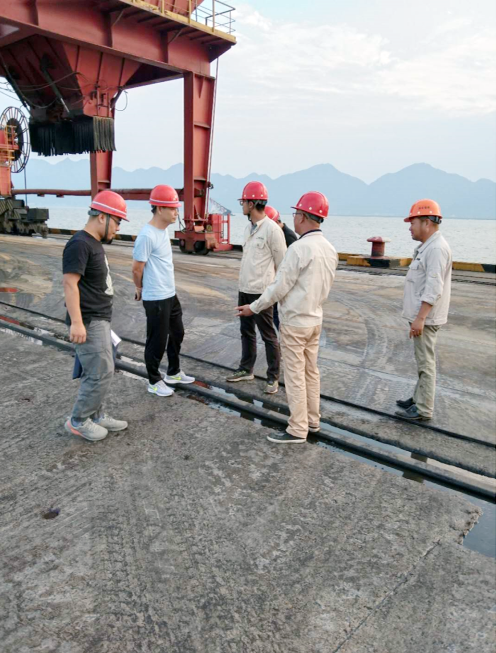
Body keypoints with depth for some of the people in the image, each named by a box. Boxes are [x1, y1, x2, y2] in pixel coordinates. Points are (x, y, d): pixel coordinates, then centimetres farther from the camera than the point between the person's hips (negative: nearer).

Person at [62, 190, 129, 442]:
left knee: (97, 372, 15)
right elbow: (69, 283, -23)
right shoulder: (79, 244, -17)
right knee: (101, 373, -5)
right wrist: (76, 322, -28)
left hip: (100, 319, 10)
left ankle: (96, 416, 26)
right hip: (89, 322, -10)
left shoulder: (95, 244, 14)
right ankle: (78, 421, 10)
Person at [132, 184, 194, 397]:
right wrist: (140, 289, 2)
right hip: (156, 299, -9)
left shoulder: (164, 230, 7)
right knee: (157, 341, 5)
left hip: (171, 294, 9)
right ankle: (154, 381, 22)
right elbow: (137, 269, -16)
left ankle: (174, 373, 38)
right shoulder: (147, 235, -22)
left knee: (177, 334, 20)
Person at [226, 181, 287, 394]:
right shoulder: (248, 228, 11)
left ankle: (273, 377, 13)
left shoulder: (272, 229, -14)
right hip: (244, 289, 8)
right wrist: (244, 283, 17)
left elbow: (281, 264, -8)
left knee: (268, 335, 2)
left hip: (261, 292, -8)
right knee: (246, 332, 17)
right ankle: (246, 370, 30)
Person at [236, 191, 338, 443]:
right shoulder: (330, 249, 6)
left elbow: (279, 287, -18)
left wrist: (253, 307, -7)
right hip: (315, 320, 8)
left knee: (295, 375, 0)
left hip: (295, 322, -8)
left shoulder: (299, 248, -20)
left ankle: (297, 430, 9)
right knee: (310, 371, 17)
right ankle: (312, 421, 28)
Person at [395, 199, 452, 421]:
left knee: (425, 363, -3)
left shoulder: (437, 248, -18)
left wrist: (420, 318, -26)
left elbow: (434, 288, -24)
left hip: (426, 318, -10)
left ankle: (423, 410, 4)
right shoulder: (427, 247, 15)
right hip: (421, 315, 10)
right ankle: (419, 399, 29)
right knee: (422, 361, 18)